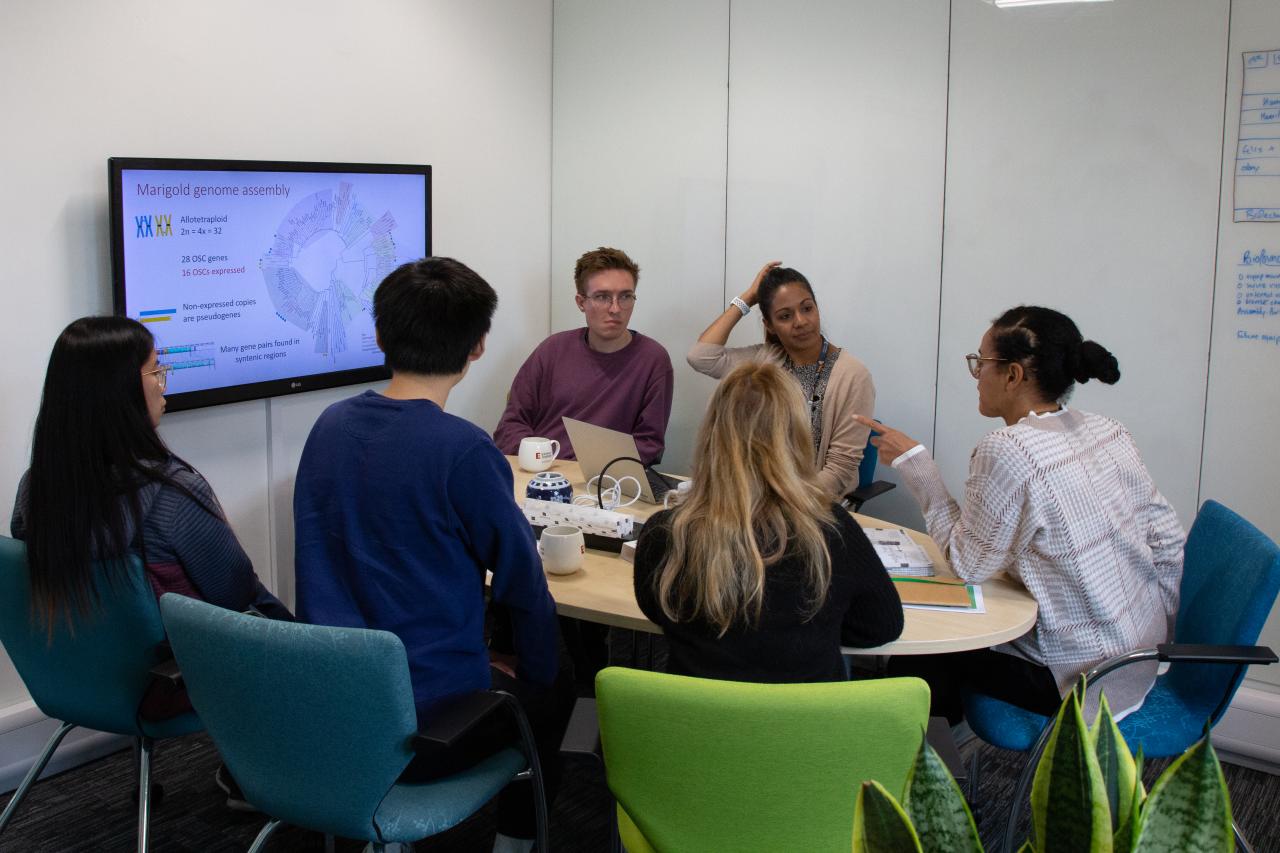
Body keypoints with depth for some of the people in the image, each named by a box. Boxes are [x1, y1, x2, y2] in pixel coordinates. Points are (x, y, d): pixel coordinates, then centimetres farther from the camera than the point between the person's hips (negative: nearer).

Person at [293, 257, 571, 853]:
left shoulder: (330, 425, 1)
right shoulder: (463, 450, -20)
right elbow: (521, 583, -10)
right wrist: (538, 672, 10)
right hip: (423, 724, -6)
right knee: (554, 691, 22)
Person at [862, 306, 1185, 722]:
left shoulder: (1007, 450, -23)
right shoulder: (1109, 431, 0)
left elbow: (969, 564, -13)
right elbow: (1170, 544, 3)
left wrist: (913, 462, -9)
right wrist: (1154, 636, 14)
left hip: (1080, 678, -8)